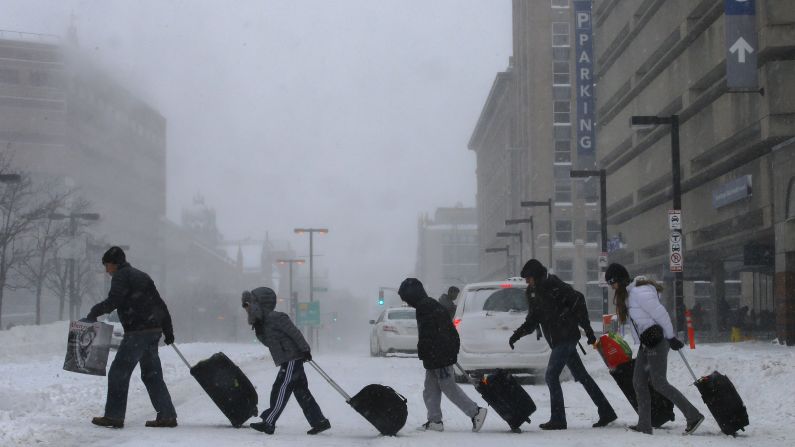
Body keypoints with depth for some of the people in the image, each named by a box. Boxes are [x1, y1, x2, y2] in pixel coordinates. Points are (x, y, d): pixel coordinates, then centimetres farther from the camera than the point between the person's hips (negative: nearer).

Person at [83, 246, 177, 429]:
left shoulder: (121, 276, -3)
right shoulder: (141, 276, 23)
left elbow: (113, 301, -18)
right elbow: (160, 304, 23)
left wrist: (94, 313, -7)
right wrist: (168, 330, 24)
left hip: (137, 331, -9)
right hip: (154, 330, 9)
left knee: (119, 372, -2)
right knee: (152, 375, 12)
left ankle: (114, 416, -2)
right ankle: (167, 416, 9)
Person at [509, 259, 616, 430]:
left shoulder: (555, 286, -14)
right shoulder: (532, 292, 11)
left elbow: (578, 301, -14)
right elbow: (532, 320, 16)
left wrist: (588, 329, -15)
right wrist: (517, 334, 1)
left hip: (566, 337, -9)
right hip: (558, 340, 9)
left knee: (551, 376, -9)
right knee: (581, 376, 11)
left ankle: (558, 419, -4)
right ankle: (606, 412, 17)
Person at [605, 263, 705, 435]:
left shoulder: (640, 292, -19)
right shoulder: (627, 293, 12)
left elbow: (661, 314, -19)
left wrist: (671, 338, -13)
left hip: (657, 342, -10)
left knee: (659, 383, -10)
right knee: (639, 383, 7)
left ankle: (693, 416, -6)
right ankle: (644, 425, 10)